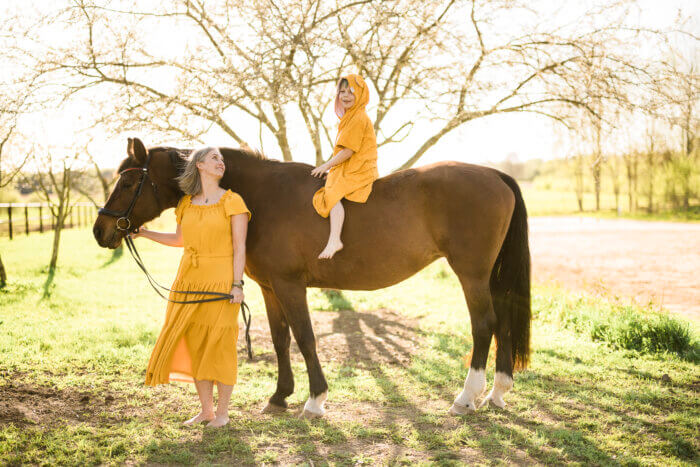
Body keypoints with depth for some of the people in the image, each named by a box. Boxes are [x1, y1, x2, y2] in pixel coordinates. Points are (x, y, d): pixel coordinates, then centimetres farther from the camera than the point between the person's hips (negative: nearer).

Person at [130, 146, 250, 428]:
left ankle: (222, 412, 13)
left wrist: (237, 285, -15)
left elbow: (239, 248, -7)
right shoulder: (186, 204, 10)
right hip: (189, 282, 5)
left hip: (221, 282, -5)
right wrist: (144, 233, 22)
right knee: (194, 344, 8)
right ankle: (206, 410, 21)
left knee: (219, 345, 0)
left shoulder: (233, 202, -3)